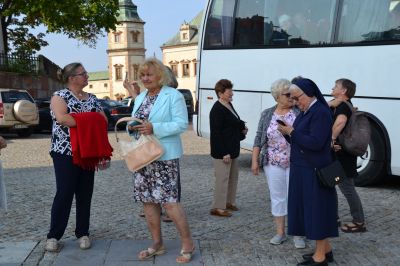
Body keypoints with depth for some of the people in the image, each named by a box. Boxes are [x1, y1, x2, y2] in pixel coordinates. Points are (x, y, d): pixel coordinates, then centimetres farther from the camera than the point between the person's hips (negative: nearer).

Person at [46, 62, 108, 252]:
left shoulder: (92, 99, 13)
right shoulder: (60, 96, -3)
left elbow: (104, 121, 7)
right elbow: (61, 118, -21)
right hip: (65, 153, -5)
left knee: (85, 194, 8)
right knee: (64, 193, -5)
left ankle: (83, 233, 18)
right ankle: (54, 235, 7)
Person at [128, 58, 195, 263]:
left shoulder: (173, 95, -6)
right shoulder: (140, 98, 15)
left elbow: (181, 124, -13)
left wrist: (154, 128, -23)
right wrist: (132, 127, -5)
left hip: (164, 156, -7)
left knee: (169, 201, -8)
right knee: (148, 200, 10)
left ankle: (187, 244, 7)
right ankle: (157, 244, 23)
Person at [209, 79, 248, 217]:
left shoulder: (229, 105, 11)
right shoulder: (217, 109, -18)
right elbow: (216, 133, -21)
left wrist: (242, 129, 5)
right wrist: (224, 153, -22)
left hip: (232, 149, 10)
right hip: (222, 151, -10)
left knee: (233, 176, 17)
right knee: (223, 178, -3)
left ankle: (229, 202, 30)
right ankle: (218, 207, 6)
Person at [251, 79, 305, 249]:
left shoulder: (300, 112, -2)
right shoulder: (267, 114, 5)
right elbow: (259, 138, 6)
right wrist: (255, 161, 3)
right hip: (273, 164, 2)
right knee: (277, 197, 8)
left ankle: (298, 235, 12)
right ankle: (280, 233, 20)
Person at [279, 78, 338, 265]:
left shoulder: (321, 113, -17)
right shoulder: (305, 112, 11)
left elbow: (315, 143, -24)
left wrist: (292, 132, -18)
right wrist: (289, 133, -5)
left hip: (314, 171, -9)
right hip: (303, 169, 9)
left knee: (316, 209, -1)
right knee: (311, 209, 15)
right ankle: (325, 249, 28)